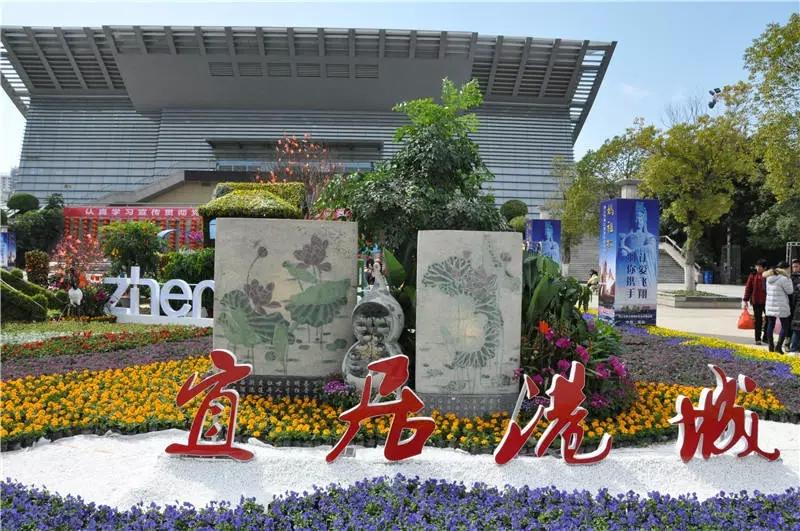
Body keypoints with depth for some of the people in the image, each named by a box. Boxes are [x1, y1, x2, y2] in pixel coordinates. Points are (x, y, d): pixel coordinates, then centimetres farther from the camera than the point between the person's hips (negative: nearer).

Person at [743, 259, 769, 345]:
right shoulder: (753, 275, -1)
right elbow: (748, 288, 1)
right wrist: (745, 300, -3)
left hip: (767, 301, 1)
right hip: (756, 301, -1)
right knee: (758, 321, 5)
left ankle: (766, 337, 22)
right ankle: (758, 339, 12)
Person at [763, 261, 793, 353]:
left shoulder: (769, 278, 6)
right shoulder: (783, 279, -15)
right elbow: (789, 291, -7)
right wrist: (788, 279, 1)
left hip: (770, 306, 7)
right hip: (781, 307, -7)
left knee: (770, 325, 11)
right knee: (785, 327, 4)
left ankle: (771, 347, 16)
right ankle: (779, 347, -2)